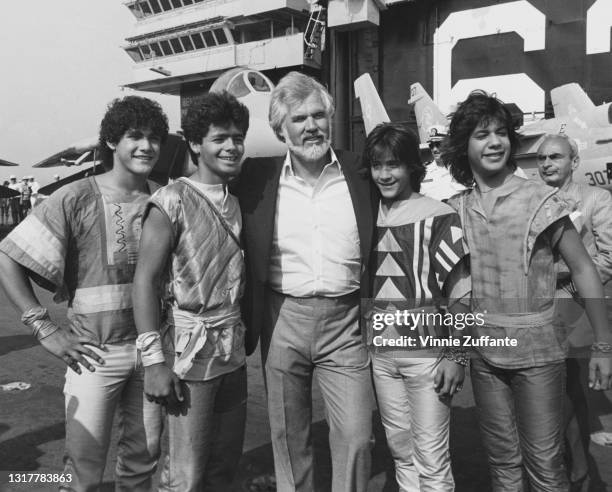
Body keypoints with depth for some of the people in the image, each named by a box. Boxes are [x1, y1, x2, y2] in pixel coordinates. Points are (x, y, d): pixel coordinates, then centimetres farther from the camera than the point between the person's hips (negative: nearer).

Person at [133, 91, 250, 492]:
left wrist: (246, 336, 4)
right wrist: (154, 360, -16)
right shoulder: (173, 202, -9)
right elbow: (145, 280, -12)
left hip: (233, 350, 7)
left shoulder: (236, 203, 11)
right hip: (190, 349, -6)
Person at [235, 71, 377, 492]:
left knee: (356, 438, 2)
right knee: (289, 440, 13)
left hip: (345, 321, 0)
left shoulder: (360, 175, 1)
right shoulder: (258, 179, 0)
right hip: (282, 319, 1)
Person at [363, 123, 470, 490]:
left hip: (427, 351, -4)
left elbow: (461, 294, -8)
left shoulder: (439, 216, -8)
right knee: (401, 451, 16)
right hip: (380, 353, 5)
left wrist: (457, 355, -11)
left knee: (432, 459, 2)